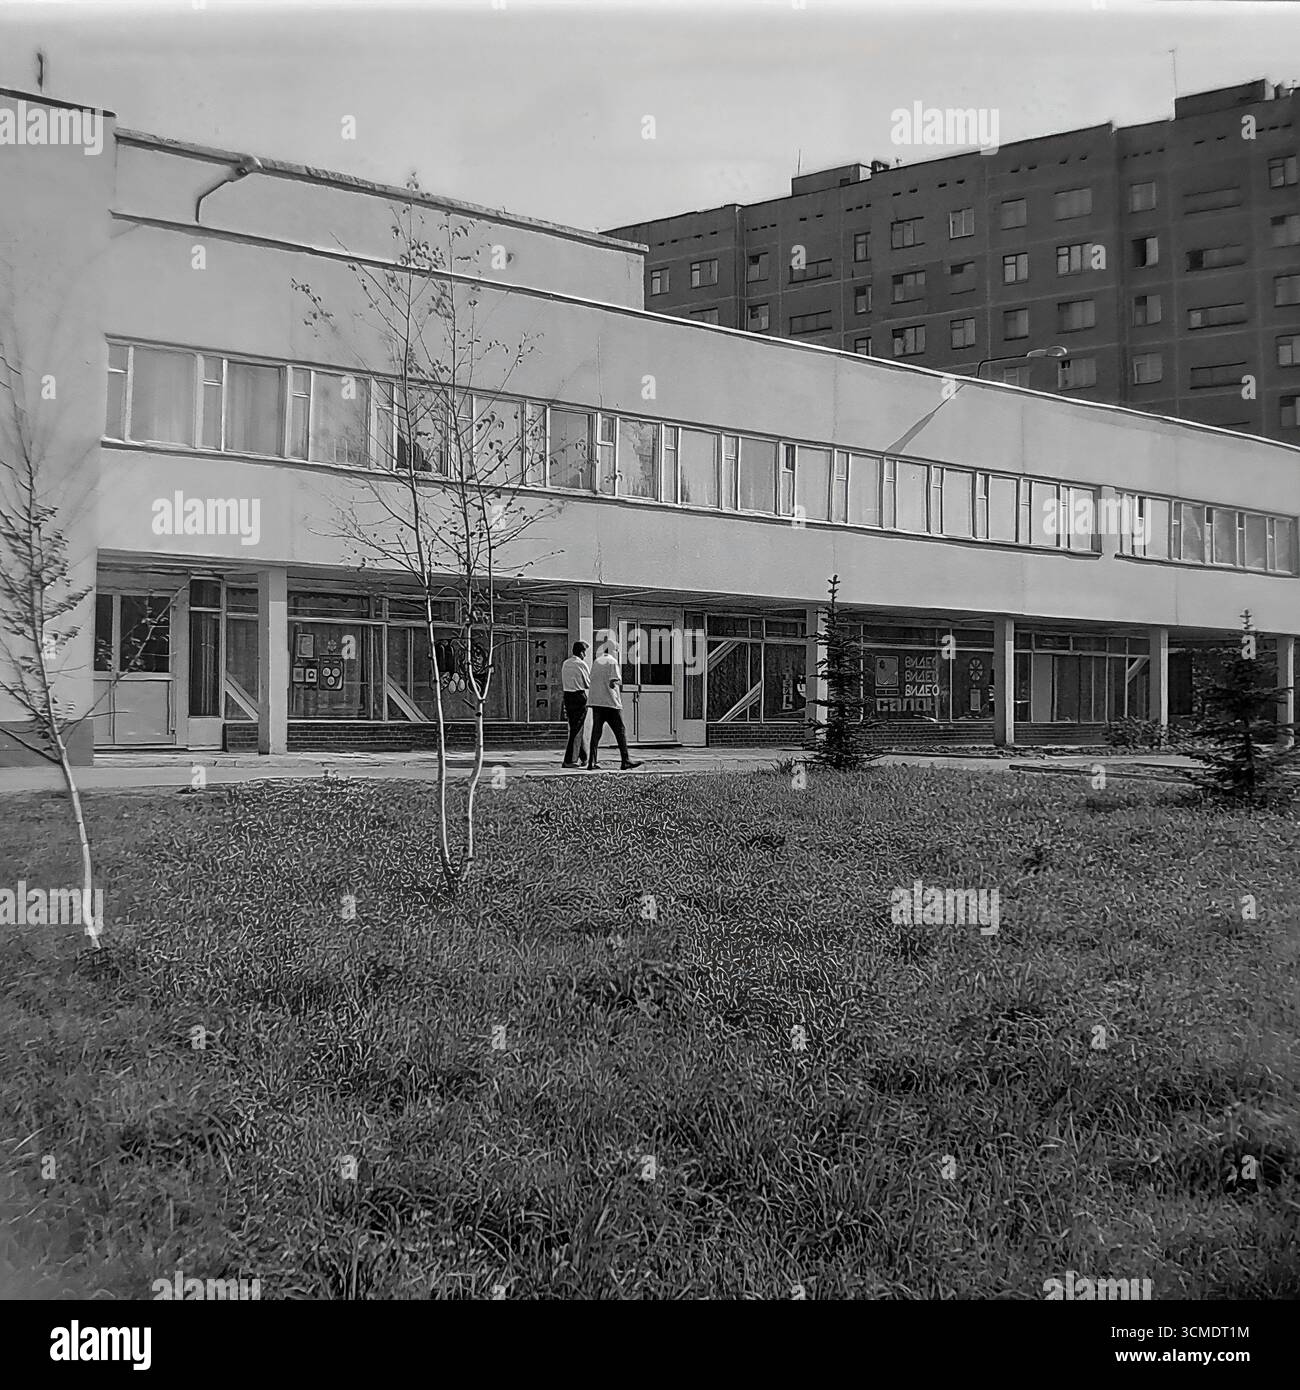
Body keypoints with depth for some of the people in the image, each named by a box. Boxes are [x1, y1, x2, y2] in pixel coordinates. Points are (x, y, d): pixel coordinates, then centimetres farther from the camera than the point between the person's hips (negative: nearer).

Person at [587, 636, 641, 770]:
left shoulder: (596, 662, 14)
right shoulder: (612, 662, -6)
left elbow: (592, 680, 15)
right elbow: (613, 682, -15)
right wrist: (618, 681, 7)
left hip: (596, 701, 6)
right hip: (610, 702, -6)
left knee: (596, 731, 3)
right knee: (620, 731, 2)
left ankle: (591, 762, -4)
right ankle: (626, 760, 4)